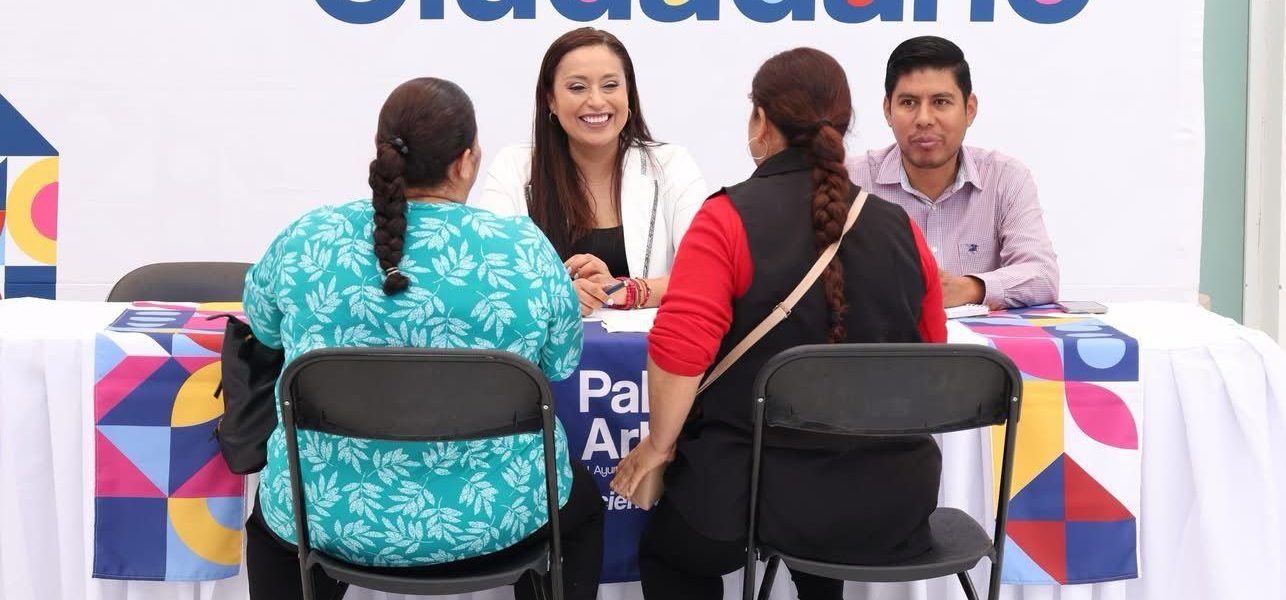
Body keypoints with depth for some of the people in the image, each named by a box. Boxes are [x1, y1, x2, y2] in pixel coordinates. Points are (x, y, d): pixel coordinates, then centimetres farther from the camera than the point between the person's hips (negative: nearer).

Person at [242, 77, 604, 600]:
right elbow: (562, 364, 2)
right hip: (493, 513, -1)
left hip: (328, 514, 1)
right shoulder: (524, 248, -14)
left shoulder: (305, 239, -9)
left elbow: (263, 324, 11)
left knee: (269, 520, 36)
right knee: (581, 501, 32)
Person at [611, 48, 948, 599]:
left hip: (766, 482, -4)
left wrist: (659, 443, -4)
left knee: (666, 553, 27)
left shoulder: (729, 218, -12)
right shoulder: (900, 229, 1)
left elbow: (679, 349, -20)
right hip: (892, 497, 5)